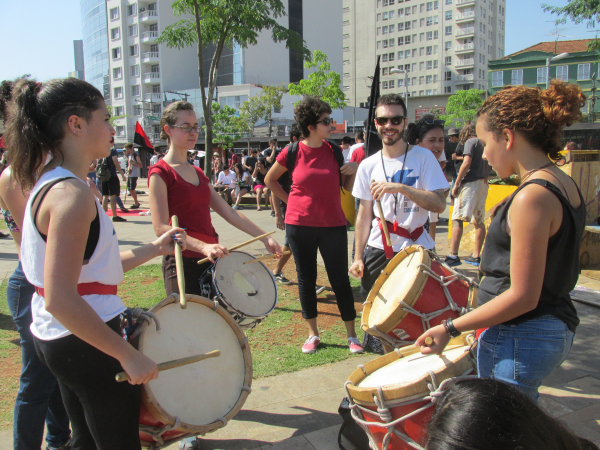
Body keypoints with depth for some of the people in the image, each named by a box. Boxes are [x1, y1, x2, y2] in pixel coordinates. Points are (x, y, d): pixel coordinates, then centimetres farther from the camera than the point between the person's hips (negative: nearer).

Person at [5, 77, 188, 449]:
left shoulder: (47, 183, 8)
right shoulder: (71, 193, -23)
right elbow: (60, 299, -29)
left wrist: (153, 249, 11)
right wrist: (128, 355, -24)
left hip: (58, 339, 10)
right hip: (85, 343, -10)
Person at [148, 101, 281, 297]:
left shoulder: (198, 173, 16)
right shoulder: (160, 173, -7)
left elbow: (227, 211, 12)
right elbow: (161, 227, -17)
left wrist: (263, 237, 4)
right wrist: (203, 246, -30)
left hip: (211, 260, 7)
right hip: (182, 263, -7)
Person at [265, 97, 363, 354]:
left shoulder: (334, 151, 3)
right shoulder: (291, 153, -4)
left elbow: (347, 188, 11)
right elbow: (270, 179, 11)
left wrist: (353, 171, -8)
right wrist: (290, 201, 4)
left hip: (333, 225, 1)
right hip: (300, 225, -1)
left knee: (340, 279, 3)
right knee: (306, 279, 9)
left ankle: (352, 335, 16)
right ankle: (313, 334, 25)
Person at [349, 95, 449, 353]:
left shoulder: (423, 158, -3)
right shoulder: (368, 165, 6)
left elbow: (439, 204, -12)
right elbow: (364, 214, 9)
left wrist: (400, 188, -24)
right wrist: (358, 257, 4)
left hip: (417, 249, -2)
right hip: (378, 251, 3)